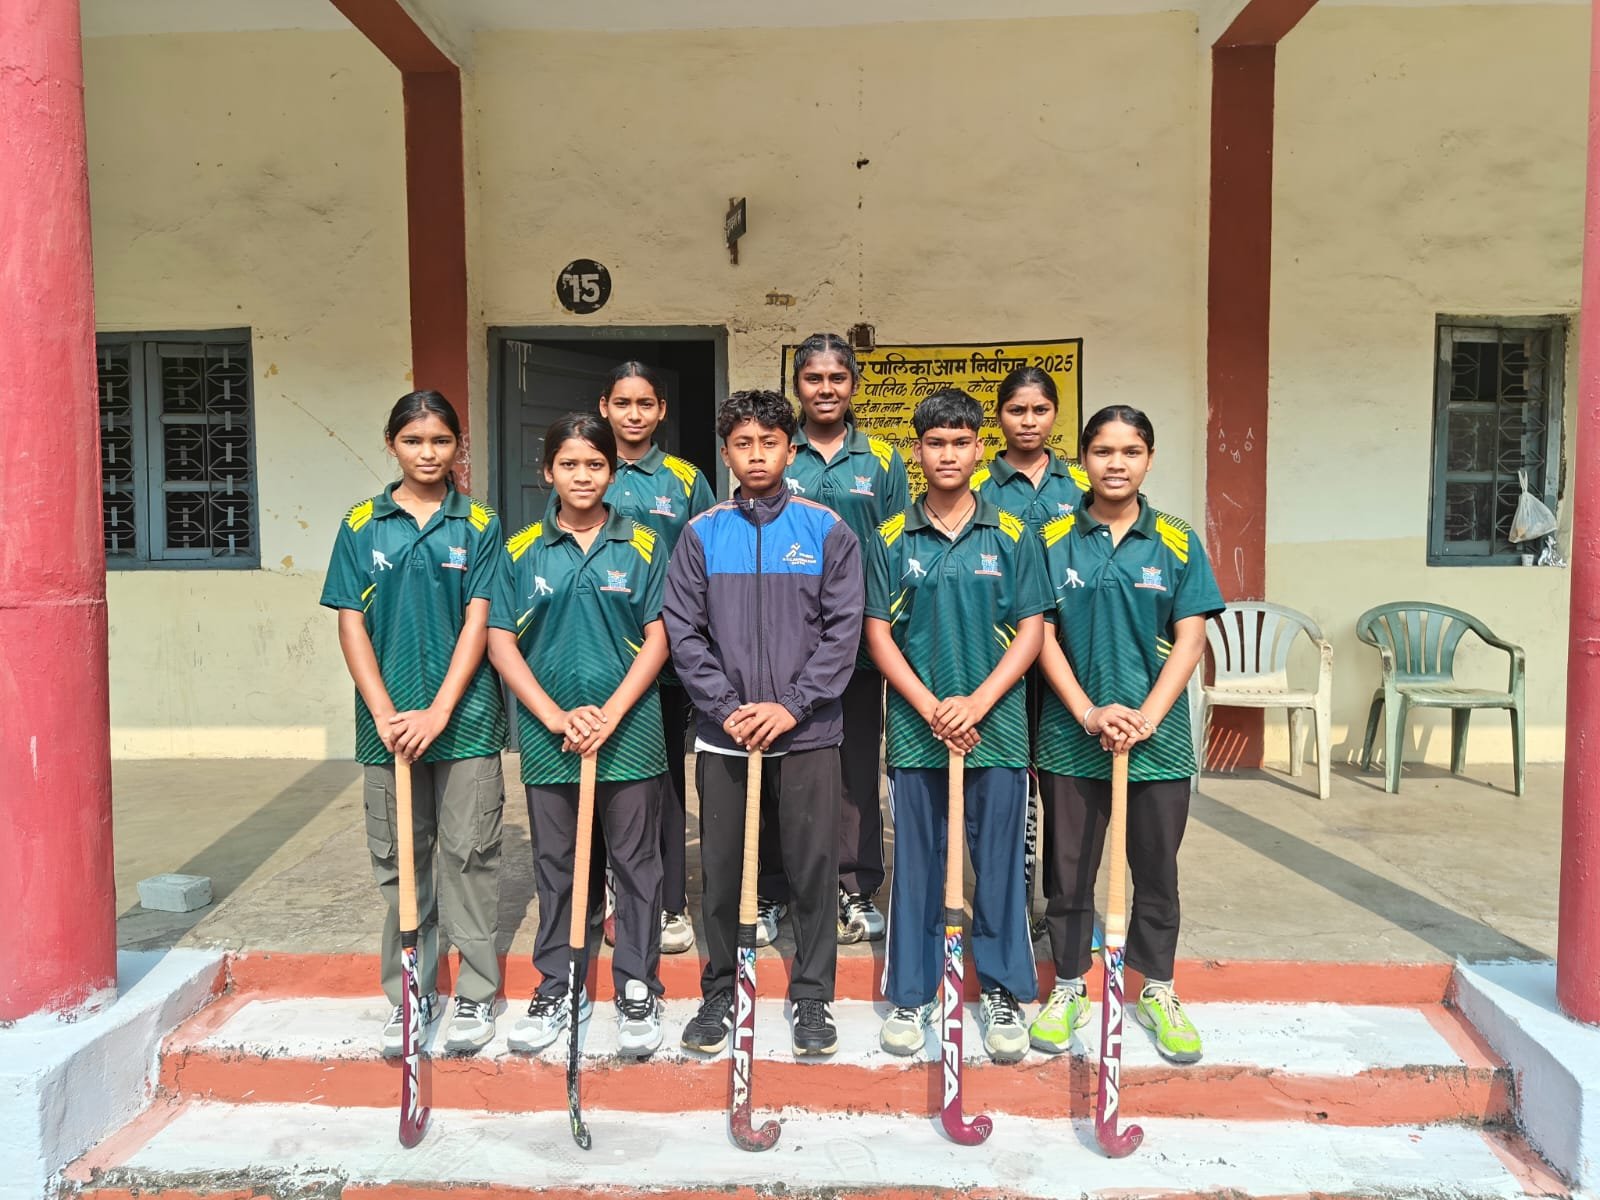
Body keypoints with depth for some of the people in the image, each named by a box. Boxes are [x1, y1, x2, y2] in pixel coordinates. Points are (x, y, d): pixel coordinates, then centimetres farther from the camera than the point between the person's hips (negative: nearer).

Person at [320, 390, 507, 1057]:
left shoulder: (479, 525, 1)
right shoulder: (361, 526, 5)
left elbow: (477, 623, -4)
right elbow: (352, 626, 2)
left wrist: (440, 710, -13)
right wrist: (385, 715, -8)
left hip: (465, 715, -2)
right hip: (388, 720, 2)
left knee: (467, 856, 5)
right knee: (399, 859, 10)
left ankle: (476, 995, 17)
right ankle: (410, 994, 24)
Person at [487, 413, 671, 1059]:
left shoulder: (642, 545, 1)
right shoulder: (522, 550, 3)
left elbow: (658, 640, -2)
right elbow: (501, 644, -1)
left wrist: (610, 713, -13)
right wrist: (557, 717, -11)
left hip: (629, 732, -1)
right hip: (547, 735, 1)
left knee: (636, 862, 7)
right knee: (554, 864, 13)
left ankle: (637, 990, 21)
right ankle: (555, 987, 28)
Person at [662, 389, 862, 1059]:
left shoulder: (827, 531, 1)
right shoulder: (702, 534, 4)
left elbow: (843, 630, -3)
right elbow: (683, 631, 0)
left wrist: (792, 706, -12)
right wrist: (726, 708, -11)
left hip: (807, 732, -1)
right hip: (722, 735, 1)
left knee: (813, 868, 6)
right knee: (720, 870, 10)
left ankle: (812, 997, 23)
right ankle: (718, 993, 27)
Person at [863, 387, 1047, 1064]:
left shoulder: (1012, 536, 3)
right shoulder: (893, 539, 3)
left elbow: (1031, 630, 0)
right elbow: (878, 633, 0)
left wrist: (978, 702, -13)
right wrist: (932, 708, -10)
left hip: (997, 728, 0)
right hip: (915, 729, 0)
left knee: (999, 864, 8)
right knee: (915, 865, 9)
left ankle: (1004, 995, 23)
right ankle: (910, 996, 23)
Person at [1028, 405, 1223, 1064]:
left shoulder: (1177, 541, 1)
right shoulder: (1053, 538, 0)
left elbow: (1189, 638, -3)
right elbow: (1041, 636, -3)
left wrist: (1145, 717, -14)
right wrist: (1089, 713, -13)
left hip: (1157, 735, 1)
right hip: (1070, 733, 0)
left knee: (1157, 868, 12)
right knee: (1068, 867, 10)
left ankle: (1157, 991, 30)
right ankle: (1068, 989, 27)